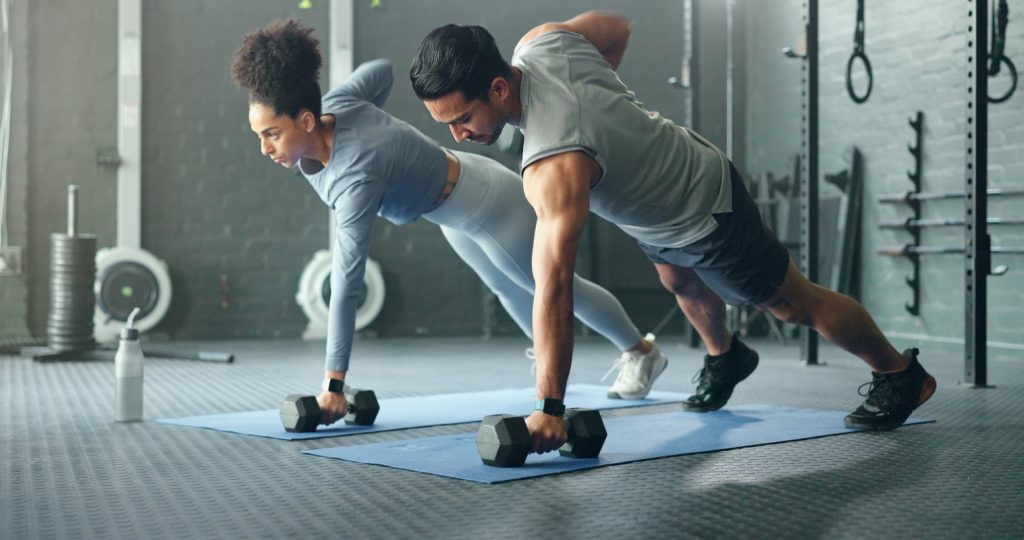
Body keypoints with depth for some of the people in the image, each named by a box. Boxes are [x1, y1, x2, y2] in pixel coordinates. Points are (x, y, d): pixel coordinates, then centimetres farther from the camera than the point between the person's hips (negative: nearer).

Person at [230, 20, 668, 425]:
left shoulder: (356, 176, -42)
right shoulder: (330, 106, -21)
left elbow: (346, 283, -43)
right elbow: (382, 70, -3)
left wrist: (333, 385, -41)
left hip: (484, 203, -8)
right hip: (452, 203, 8)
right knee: (510, 292, 28)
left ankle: (642, 352, 42)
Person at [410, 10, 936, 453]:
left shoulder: (553, 165, -44)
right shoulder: (542, 40, -20)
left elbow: (554, 287, -48)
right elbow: (616, 27, 1)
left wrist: (548, 408, -49)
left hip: (707, 211, -8)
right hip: (683, 163, 9)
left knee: (793, 303, 11)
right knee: (681, 284, 33)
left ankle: (900, 376, 34)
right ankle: (724, 359, 62)